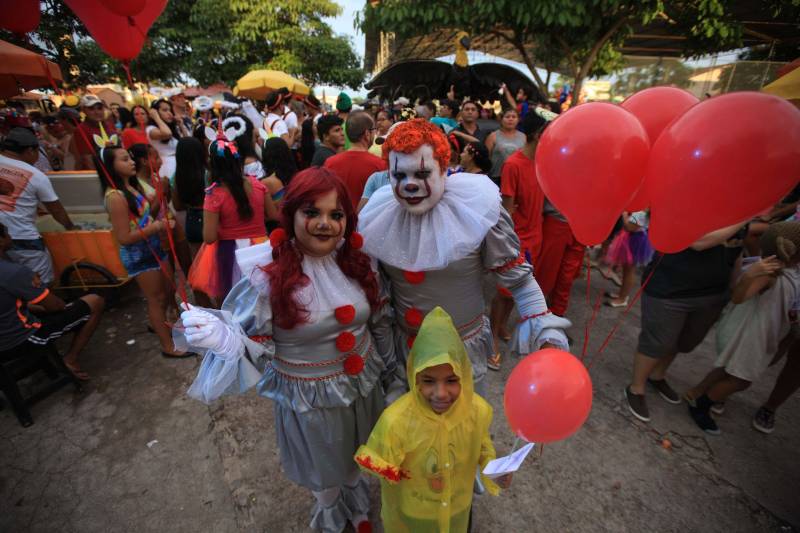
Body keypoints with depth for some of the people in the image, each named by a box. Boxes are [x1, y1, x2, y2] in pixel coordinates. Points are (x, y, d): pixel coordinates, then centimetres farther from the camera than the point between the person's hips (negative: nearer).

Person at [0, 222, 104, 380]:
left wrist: (37, 307, 10)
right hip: (22, 338, -9)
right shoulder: (14, 272, -27)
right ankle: (71, 359, 4)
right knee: (95, 302, -5)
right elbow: (55, 306, -16)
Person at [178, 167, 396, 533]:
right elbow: (256, 342, -17)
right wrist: (223, 338, -38)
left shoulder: (355, 259, -10)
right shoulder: (266, 272, -24)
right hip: (309, 396, -3)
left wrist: (390, 365, 12)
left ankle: (355, 499, 66)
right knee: (323, 467, 26)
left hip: (362, 384, 4)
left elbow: (378, 320, 3)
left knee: (355, 455, 31)